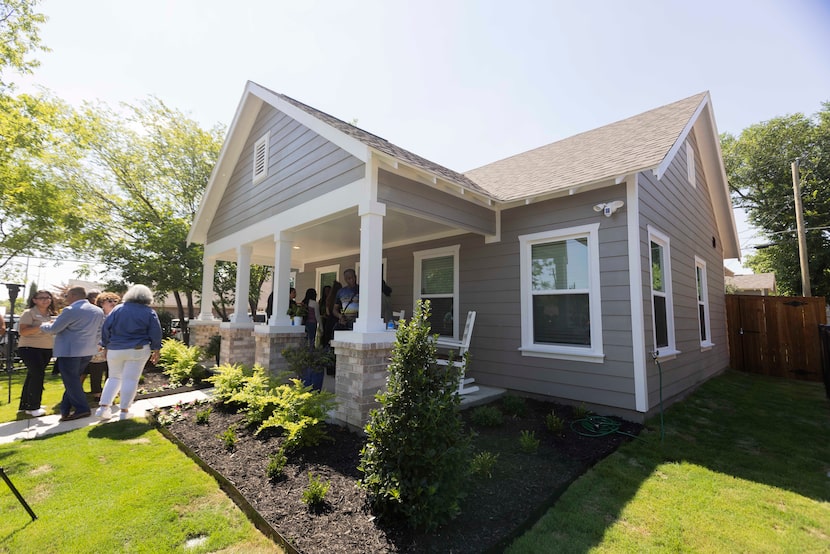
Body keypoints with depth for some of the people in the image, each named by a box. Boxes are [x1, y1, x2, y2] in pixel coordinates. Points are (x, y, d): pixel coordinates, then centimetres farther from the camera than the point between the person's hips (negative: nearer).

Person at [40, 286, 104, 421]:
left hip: (70, 351, -7)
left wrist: (43, 325, 14)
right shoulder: (98, 311, 9)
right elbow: (98, 333, 14)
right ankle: (66, 410, 21)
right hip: (88, 351, 7)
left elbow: (53, 329, -6)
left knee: (71, 381, 2)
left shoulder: (71, 310, -14)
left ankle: (82, 409, 3)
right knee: (73, 380, 17)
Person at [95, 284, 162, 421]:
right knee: (130, 379, 1)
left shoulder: (118, 309, 5)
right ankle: (124, 411, 4)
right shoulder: (149, 312, -2)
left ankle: (103, 407, 10)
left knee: (114, 377, 18)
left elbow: (106, 328, 5)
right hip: (138, 350, -3)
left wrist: (106, 346, 13)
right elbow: (155, 332, -3)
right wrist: (156, 350, 6)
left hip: (115, 350, 3)